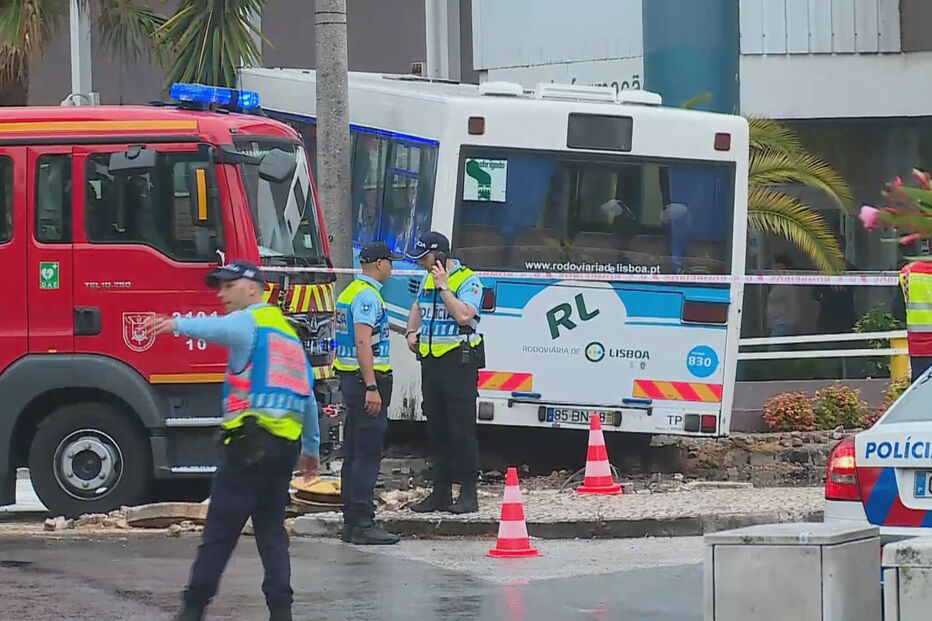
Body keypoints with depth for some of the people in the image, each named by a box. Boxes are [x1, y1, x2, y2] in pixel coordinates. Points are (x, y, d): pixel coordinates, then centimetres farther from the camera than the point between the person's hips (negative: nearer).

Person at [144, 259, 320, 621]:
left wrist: (179, 325, -47)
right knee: (271, 530, 11)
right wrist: (312, 448, 35)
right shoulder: (288, 332, 24)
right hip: (286, 444, 8)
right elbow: (308, 396, 27)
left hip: (250, 440, -8)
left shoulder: (250, 321, -3)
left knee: (219, 532, -5)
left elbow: (219, 328, -30)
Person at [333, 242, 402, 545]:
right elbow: (362, 342, -23)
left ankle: (351, 522, 15)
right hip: (367, 379, -10)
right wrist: (372, 388, -25)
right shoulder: (368, 296, -15)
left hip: (349, 378, 11)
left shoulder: (349, 292, 16)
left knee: (353, 455, 12)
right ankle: (362, 523, -11)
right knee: (367, 455, -10)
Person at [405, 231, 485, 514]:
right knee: (436, 428, 9)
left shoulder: (468, 281, -9)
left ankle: (468, 494, -5)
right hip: (431, 361, 8)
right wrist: (411, 332, 16)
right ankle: (441, 492, 15)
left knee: (461, 429, -8)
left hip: (458, 362, -8)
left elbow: (464, 315, -25)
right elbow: (418, 308, 34)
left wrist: (444, 286, -18)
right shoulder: (427, 280, 15)